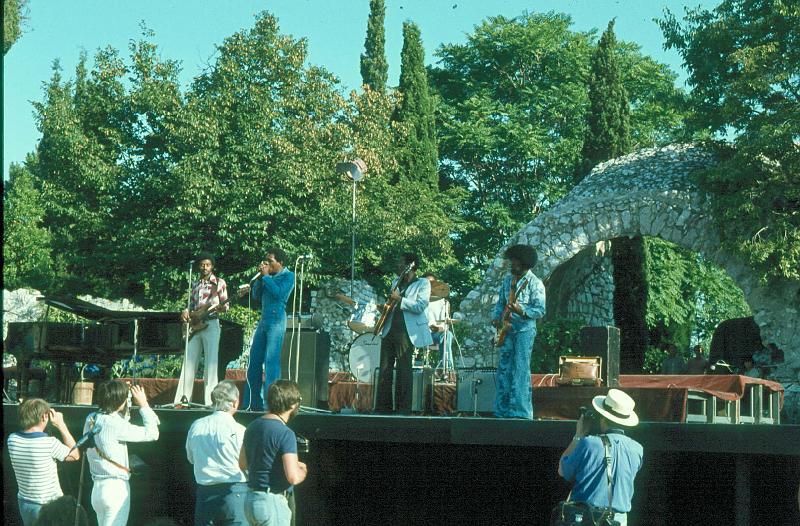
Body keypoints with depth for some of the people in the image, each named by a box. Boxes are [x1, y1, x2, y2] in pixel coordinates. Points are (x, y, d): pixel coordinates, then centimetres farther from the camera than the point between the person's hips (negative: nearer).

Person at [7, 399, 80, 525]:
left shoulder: (12, 440, -9)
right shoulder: (50, 443, -23)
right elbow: (75, 455, -5)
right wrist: (61, 425, -6)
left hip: (24, 503, 5)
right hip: (49, 507, -5)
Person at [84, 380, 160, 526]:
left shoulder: (91, 419, 4)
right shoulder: (113, 424, -20)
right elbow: (151, 433, -16)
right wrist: (143, 404, -6)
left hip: (97, 488, 8)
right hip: (116, 488, -8)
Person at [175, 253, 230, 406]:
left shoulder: (219, 283, 5)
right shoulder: (195, 285, 19)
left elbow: (226, 305, 1)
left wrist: (220, 307, -21)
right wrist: (185, 312, 2)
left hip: (211, 324, -5)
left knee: (211, 362, -9)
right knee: (189, 362, 1)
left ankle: (209, 400, -12)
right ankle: (182, 398, 2)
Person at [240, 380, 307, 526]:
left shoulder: (253, 426, 8)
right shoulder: (285, 434, -18)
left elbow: (242, 464, 20)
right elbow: (293, 477, -24)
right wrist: (303, 471, -2)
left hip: (250, 498, 8)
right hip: (273, 502, -8)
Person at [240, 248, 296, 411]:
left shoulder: (288, 275, -1)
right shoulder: (268, 276, 18)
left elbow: (279, 292, -17)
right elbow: (256, 296, 15)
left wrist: (266, 276, -9)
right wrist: (260, 277, 4)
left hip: (277, 320, -8)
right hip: (264, 320, 8)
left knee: (271, 361, -13)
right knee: (254, 361, 6)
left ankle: (272, 402, -13)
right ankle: (253, 403, 12)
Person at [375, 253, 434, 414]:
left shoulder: (423, 283, -1)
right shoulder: (396, 281, 19)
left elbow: (420, 306, -13)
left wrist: (399, 299, -17)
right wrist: (385, 308, 9)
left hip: (407, 331, -6)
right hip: (389, 329, 6)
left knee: (403, 370, -6)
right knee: (384, 369, 2)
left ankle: (403, 408, -2)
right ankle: (383, 407, 6)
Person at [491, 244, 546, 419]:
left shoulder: (535, 283, -9)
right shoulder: (508, 279, 12)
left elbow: (540, 310, -12)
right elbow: (500, 302, 21)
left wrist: (521, 311, -26)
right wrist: (496, 317, 4)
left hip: (524, 330, -7)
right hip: (507, 329, 7)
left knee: (521, 370, -10)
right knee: (504, 368, 6)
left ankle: (521, 411, -9)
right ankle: (503, 410, 12)